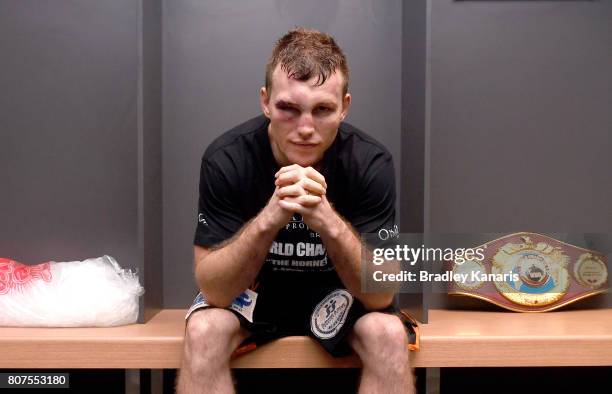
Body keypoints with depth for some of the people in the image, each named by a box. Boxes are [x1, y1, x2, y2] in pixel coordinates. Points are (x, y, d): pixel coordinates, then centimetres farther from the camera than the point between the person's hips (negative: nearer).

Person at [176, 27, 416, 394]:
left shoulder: (371, 162, -23)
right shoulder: (226, 158, -24)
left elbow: (381, 294, -24)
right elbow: (214, 291, -25)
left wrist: (328, 220, -42)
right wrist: (269, 218, -43)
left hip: (337, 290, 0)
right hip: (249, 287, 0)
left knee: (389, 334, -28)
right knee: (203, 331, -30)